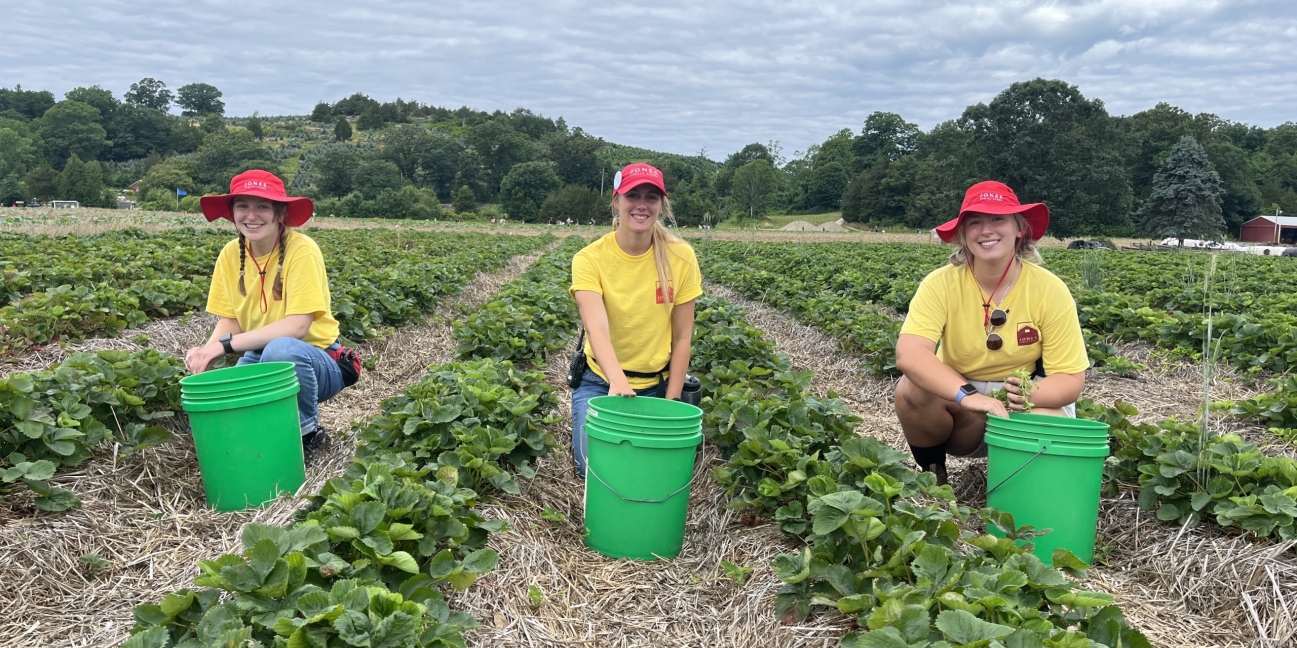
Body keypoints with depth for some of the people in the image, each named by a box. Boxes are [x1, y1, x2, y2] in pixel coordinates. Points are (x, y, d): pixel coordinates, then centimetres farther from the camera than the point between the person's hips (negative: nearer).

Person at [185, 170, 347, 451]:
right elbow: (230, 321, 1)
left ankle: (305, 430, -10)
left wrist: (226, 344, -28)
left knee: (280, 349, -37)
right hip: (262, 358, 5)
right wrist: (207, 353, -20)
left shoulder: (301, 249, -20)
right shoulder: (230, 254, -3)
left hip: (314, 361, -5)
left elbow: (297, 326, -26)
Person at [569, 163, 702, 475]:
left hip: (657, 385, 2)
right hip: (601, 382, -1)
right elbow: (596, 329, -32)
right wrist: (617, 382, -49)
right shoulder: (590, 259, -17)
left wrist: (671, 403, -9)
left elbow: (682, 337, -6)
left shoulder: (681, 257, -12)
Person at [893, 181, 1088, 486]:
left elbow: (1070, 380, -13)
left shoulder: (1050, 290, -14)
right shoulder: (941, 284, -16)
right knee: (912, 390, -30)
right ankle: (932, 474, -1)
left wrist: (1030, 393, -36)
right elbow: (909, 354, -30)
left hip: (1028, 407, 0)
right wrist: (967, 395, -45)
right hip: (959, 408, 0)